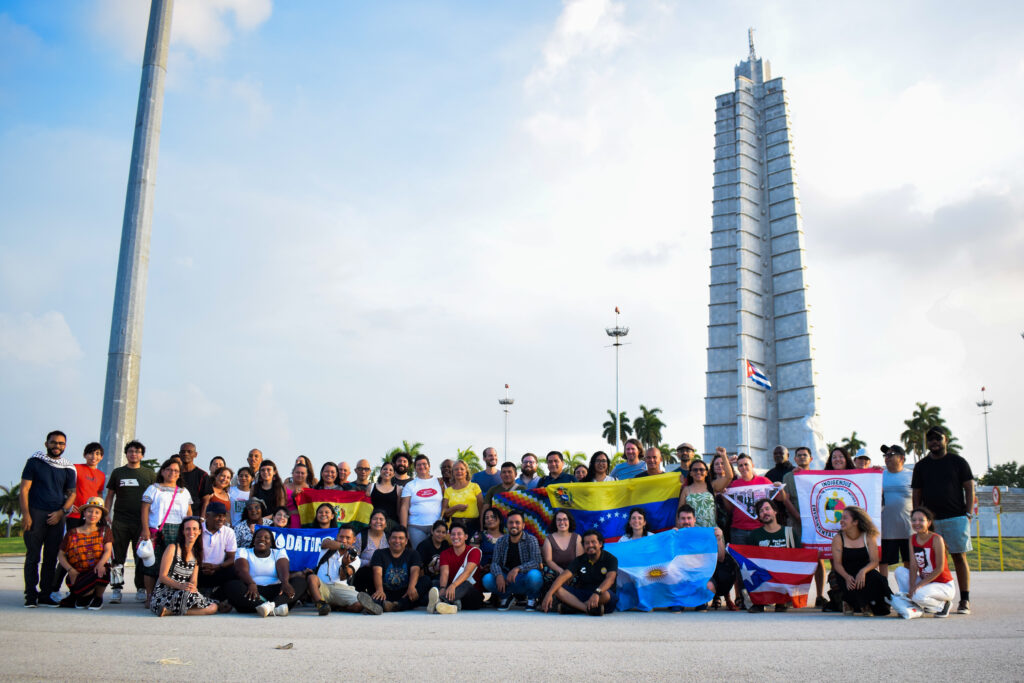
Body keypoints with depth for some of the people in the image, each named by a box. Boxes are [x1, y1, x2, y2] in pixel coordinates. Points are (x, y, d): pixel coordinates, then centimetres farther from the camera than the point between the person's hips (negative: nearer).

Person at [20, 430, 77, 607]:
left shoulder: (68, 469, 12)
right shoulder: (35, 462, 4)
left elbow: (71, 494, 12)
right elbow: (24, 489, -1)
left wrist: (61, 512, -4)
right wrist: (26, 514, -10)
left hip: (57, 517, 3)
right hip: (35, 514, -3)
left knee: (51, 558, 3)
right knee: (33, 556, -5)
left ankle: (46, 595, 7)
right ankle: (31, 595, 0)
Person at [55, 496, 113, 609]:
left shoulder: (104, 531, 8)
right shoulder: (72, 533, 6)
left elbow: (108, 550, -5)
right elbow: (61, 555, 9)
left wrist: (101, 564, -26)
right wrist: (71, 570, -8)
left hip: (97, 571, 1)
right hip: (78, 574, 0)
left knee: (104, 570, -36)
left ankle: (98, 597, -5)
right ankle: (86, 596, 5)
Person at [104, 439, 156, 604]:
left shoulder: (149, 474, 9)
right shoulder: (117, 472, 12)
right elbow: (110, 496, 14)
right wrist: (106, 515, 2)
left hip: (142, 521, -1)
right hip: (120, 521, 1)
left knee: (141, 556, -1)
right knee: (117, 557, 0)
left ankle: (141, 590, 5)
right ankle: (116, 589, 6)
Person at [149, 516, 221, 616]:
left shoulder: (196, 554, 15)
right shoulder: (173, 548, -3)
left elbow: (194, 580, 8)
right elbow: (162, 576, -9)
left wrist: (193, 587, -18)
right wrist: (180, 585, -27)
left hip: (182, 595, 7)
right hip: (164, 594, -7)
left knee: (213, 607, -15)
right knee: (189, 594, -39)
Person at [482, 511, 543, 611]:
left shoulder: (531, 540, -5)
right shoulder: (501, 541, 5)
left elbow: (536, 562, -18)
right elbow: (495, 563, -2)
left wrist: (518, 569, -34)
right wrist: (499, 575, -26)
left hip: (526, 581, -3)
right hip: (507, 580, 3)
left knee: (534, 575, -36)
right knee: (487, 579, -23)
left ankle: (531, 598, -1)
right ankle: (506, 597, 8)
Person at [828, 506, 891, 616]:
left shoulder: (869, 537, -1)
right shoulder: (838, 538, -2)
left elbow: (874, 561, -7)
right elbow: (837, 563, -8)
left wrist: (863, 571, -28)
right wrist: (847, 577, -27)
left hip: (864, 573, 1)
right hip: (845, 574, -1)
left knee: (875, 578, -31)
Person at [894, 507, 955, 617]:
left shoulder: (936, 539, -17)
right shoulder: (912, 539, 1)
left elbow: (939, 569, -18)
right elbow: (913, 565, -4)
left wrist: (918, 585, -22)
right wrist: (911, 587, -19)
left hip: (944, 585, -6)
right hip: (925, 582, 6)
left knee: (919, 595, -32)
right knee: (900, 570, -14)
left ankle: (942, 605, -1)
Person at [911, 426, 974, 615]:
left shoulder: (958, 462, 6)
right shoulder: (921, 466, 12)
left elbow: (969, 489, 5)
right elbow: (916, 495, 13)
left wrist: (968, 514, -4)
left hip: (956, 518, -2)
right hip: (930, 519, 2)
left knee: (959, 557, -2)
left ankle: (965, 600, 3)